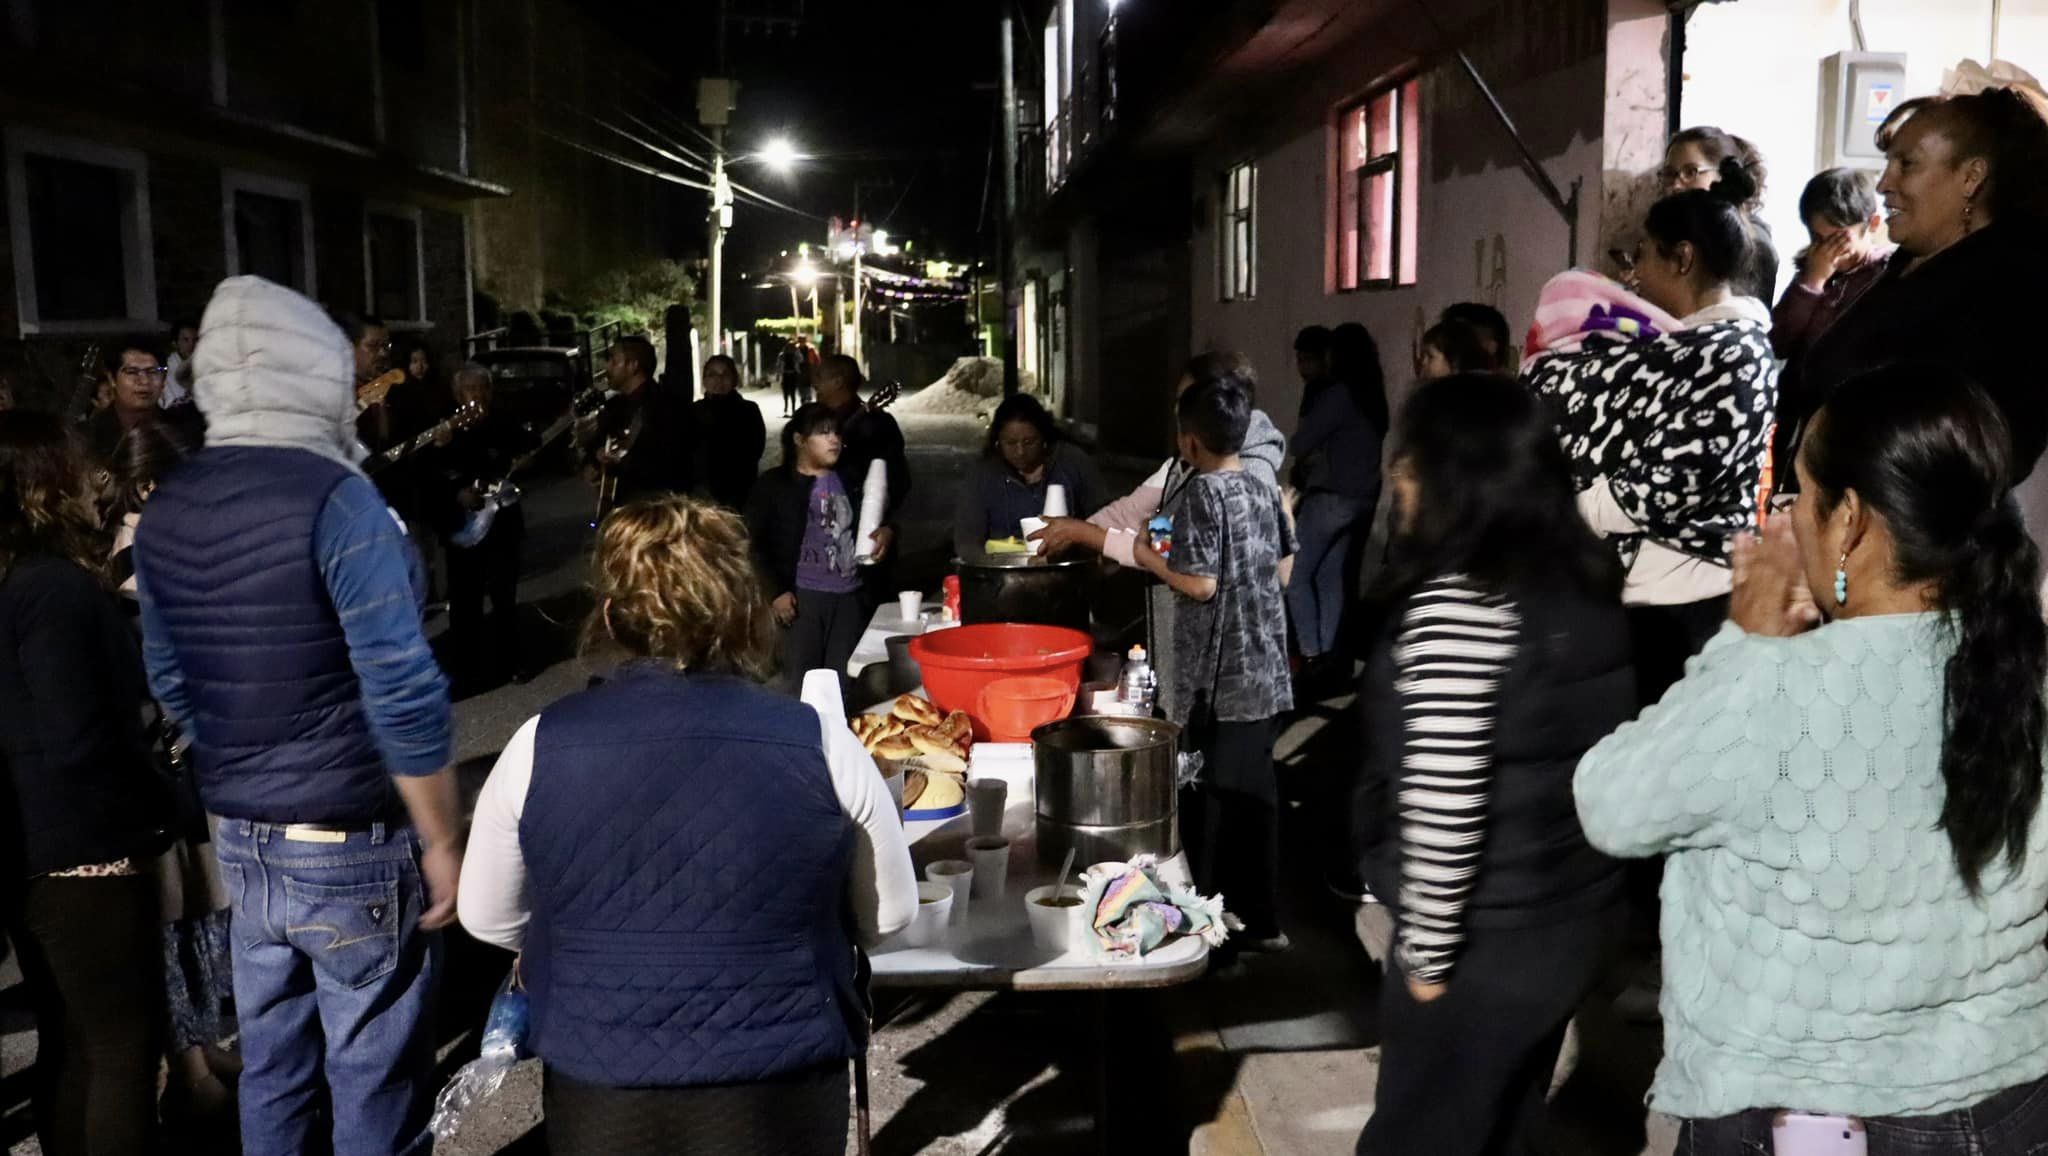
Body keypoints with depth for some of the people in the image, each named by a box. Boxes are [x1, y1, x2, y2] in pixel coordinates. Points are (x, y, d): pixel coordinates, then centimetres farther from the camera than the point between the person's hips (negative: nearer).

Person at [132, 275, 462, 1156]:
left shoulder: (164, 511, 4)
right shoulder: (335, 498, -18)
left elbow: (173, 688, 11)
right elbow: (402, 694, -20)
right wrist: (442, 842, -11)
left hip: (243, 842, 7)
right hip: (354, 847, -7)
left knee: (273, 1070, 19)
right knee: (373, 1084, 7)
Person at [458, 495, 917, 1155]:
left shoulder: (540, 746, -11)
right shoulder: (820, 741, -13)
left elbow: (488, 921, 3)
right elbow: (889, 917, -1)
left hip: (599, 1098, 1)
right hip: (783, 1097, -1)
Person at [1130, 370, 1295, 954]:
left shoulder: (1202, 497, -13)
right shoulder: (1264, 492, 8)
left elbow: (1200, 584, -18)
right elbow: (1282, 570, 13)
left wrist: (1150, 560, -3)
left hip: (1217, 679, -7)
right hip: (1265, 671, 7)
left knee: (1208, 798, 4)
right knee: (1255, 793, 12)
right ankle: (1261, 921, 20)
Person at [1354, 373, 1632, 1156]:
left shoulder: (1457, 601, -22)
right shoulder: (1582, 580, 3)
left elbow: (1444, 806, -25)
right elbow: (1575, 753, 10)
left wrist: (1427, 952, -14)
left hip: (1488, 941, -8)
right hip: (1574, 915, 8)